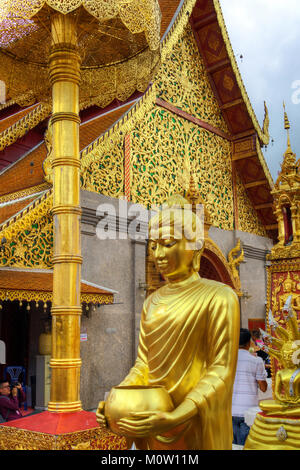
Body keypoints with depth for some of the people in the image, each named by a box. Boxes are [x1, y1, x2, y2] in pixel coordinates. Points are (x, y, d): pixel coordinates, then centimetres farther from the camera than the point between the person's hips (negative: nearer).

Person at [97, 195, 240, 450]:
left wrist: (175, 418, -26)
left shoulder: (219, 297, -11)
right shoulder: (153, 302, 7)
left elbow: (222, 369, -16)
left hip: (195, 427, -5)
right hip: (152, 421, 5)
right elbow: (144, 363, 9)